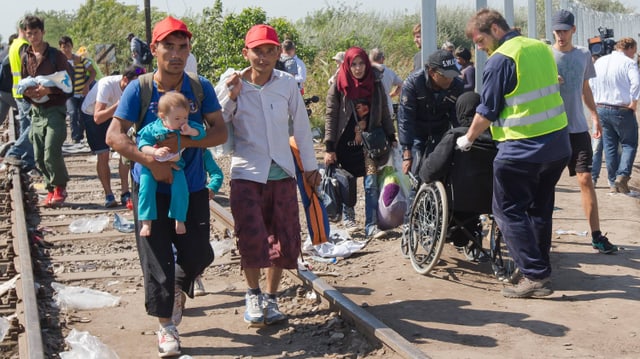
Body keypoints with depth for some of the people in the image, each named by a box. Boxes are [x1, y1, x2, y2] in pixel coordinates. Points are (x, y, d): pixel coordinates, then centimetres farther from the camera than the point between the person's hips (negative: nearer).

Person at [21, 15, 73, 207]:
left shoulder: (55, 55, -3)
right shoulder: (26, 57, 11)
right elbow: (23, 83, 17)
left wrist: (48, 90, -20)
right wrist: (27, 91, -6)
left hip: (55, 109, -5)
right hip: (36, 111, 5)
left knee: (52, 153, -15)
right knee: (39, 157, 5)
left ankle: (60, 187, 6)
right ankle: (52, 190, 18)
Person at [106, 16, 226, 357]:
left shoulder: (200, 88, -2)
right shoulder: (139, 89, -9)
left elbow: (220, 132, -5)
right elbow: (114, 136, -13)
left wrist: (184, 142, -22)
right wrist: (152, 162, -25)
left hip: (192, 186, 2)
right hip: (151, 188, -2)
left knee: (199, 254, 5)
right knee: (157, 258, -1)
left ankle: (178, 287, 40)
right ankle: (166, 326, 15)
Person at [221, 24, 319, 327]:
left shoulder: (287, 84, -1)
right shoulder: (233, 84, -4)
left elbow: (301, 125, 6)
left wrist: (310, 166, 9)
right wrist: (232, 96, -21)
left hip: (282, 174, 2)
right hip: (246, 174, -2)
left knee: (284, 239, 7)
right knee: (252, 237, -13)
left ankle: (271, 298, 26)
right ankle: (253, 294, 13)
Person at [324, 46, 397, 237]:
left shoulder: (376, 83, 2)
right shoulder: (339, 87, -5)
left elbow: (384, 113, 9)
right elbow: (330, 116, -5)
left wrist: (391, 137, 6)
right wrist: (329, 147, -10)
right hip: (346, 142, -1)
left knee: (372, 184, -5)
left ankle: (371, 225, -2)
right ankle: (348, 217, 31)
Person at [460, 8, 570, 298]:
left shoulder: (500, 60, -13)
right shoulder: (542, 48, 11)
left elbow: (487, 111, -9)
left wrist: (468, 139, 8)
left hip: (522, 149, -8)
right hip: (559, 144, 8)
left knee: (508, 211, 2)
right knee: (540, 208, 19)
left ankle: (535, 277, -4)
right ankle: (540, 267, 28)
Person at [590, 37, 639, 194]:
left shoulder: (599, 62, 10)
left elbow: (591, 84, 14)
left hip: (601, 109, 5)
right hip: (622, 110, -5)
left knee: (609, 146, 12)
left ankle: (613, 183, 13)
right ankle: (622, 176, -10)